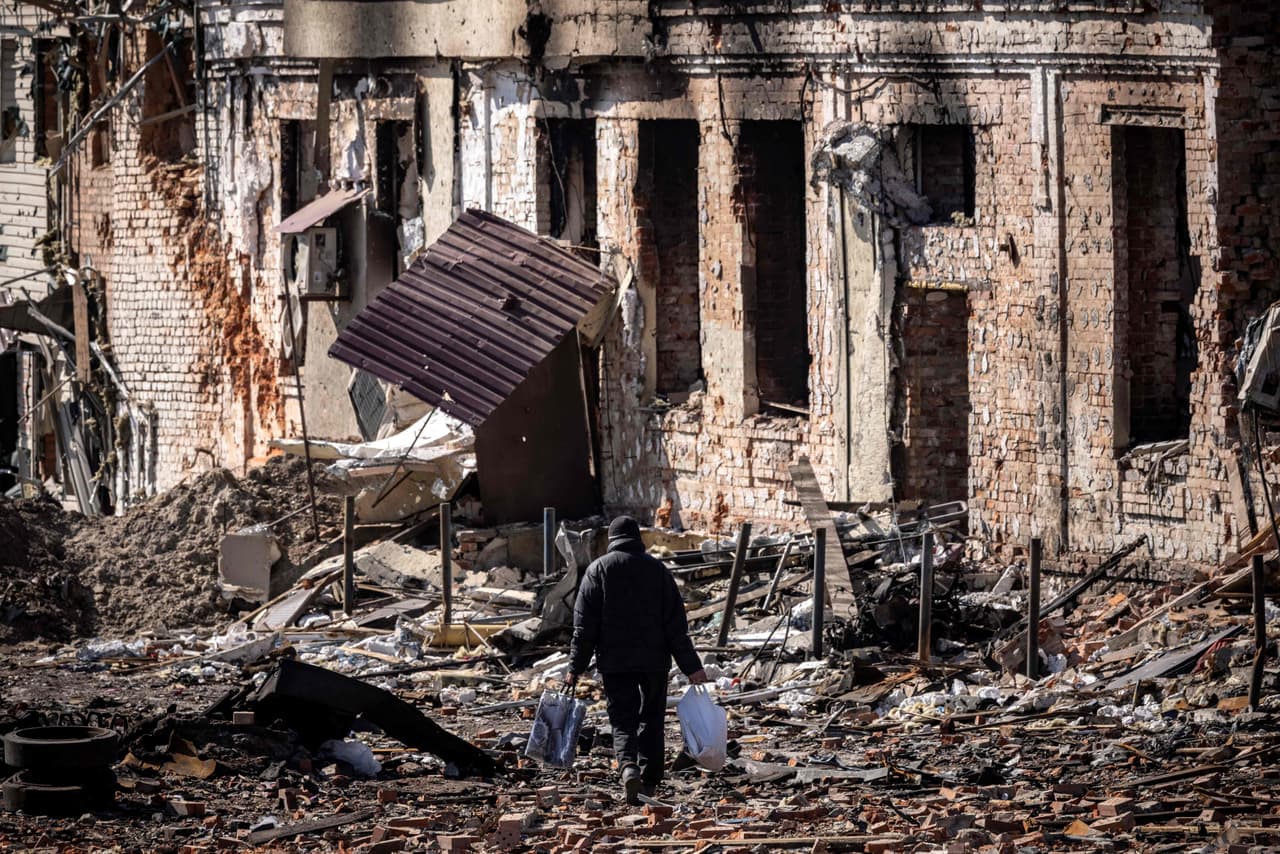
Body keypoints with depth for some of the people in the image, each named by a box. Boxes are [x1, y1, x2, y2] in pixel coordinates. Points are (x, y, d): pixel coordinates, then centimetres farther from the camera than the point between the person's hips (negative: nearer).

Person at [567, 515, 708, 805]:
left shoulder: (598, 570, 0)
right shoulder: (656, 569, 3)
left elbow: (584, 624, -4)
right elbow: (676, 623, 1)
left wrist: (576, 667, -1)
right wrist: (691, 666, 2)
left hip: (614, 661, -1)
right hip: (654, 660, 1)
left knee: (623, 720, 0)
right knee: (651, 719, 14)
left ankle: (628, 766, -27)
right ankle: (649, 782, 16)